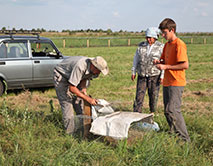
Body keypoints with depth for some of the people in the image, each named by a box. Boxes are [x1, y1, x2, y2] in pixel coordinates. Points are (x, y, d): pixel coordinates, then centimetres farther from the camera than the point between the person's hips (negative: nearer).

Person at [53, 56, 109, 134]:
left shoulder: (92, 68, -17)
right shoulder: (80, 67, -41)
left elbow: (84, 78, 1)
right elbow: (71, 88, -37)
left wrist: (83, 88, -19)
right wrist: (87, 98, -36)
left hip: (73, 77, 8)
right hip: (61, 76, -7)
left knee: (78, 101, 4)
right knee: (67, 102, -12)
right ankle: (70, 132, -7)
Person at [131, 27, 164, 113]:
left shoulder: (161, 47, -2)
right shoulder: (141, 45, 6)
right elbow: (136, 59, 13)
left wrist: (162, 76, -9)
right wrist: (133, 72, 10)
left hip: (154, 75, -2)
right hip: (142, 75, 2)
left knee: (153, 95, 5)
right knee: (139, 94, -1)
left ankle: (153, 113, 21)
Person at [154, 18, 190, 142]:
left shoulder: (179, 45, -13)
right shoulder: (167, 44, 14)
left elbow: (185, 65, -20)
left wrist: (166, 66, -17)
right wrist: (159, 62, 3)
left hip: (176, 83, -9)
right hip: (167, 82, 9)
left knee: (172, 110, -11)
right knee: (168, 111, 10)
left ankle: (184, 139, -3)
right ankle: (174, 134, 20)